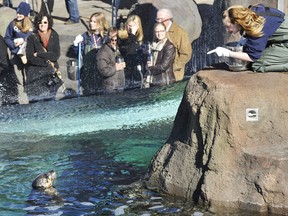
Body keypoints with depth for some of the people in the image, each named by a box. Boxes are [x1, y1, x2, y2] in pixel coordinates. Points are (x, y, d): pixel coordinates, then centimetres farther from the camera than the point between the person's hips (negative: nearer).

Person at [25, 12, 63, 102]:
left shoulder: (54, 36, 7)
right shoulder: (32, 37, 3)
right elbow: (30, 57, -5)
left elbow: (56, 55, -1)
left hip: (52, 68, 1)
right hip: (35, 69, -1)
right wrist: (47, 63, -9)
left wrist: (39, 54, -7)